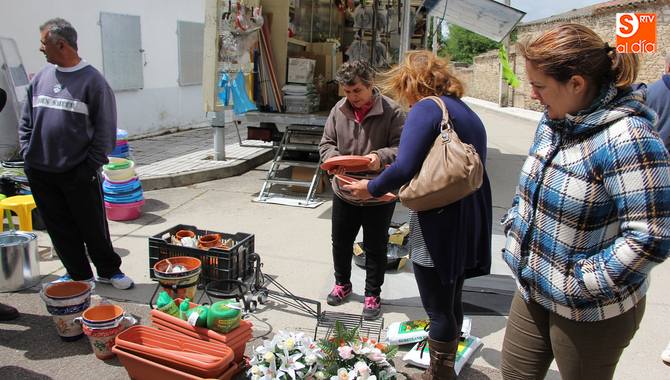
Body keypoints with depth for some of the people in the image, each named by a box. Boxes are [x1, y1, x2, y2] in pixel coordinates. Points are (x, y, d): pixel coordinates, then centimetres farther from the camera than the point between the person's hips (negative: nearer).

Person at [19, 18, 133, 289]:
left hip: (78, 173, -5)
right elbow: (26, 120, 16)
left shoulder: (92, 80, -8)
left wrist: (91, 165, -11)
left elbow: (105, 129, -8)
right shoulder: (41, 78, 8)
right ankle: (78, 275, 28)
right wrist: (26, 153, 5)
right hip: (39, 173, 5)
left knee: (93, 226, 7)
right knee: (60, 228, 13)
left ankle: (109, 271, 25)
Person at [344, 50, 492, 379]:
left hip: (439, 224, -9)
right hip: (471, 221, 9)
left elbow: (404, 168, -23)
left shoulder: (426, 108, -12)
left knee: (438, 309, 5)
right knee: (451, 302, 22)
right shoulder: (468, 112, 14)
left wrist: (372, 188, -5)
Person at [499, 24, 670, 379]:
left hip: (590, 312, -7)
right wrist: (515, 227, 7)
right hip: (533, 289, 8)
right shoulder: (553, 120, 0)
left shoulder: (626, 139, -27)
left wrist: (582, 284, -23)